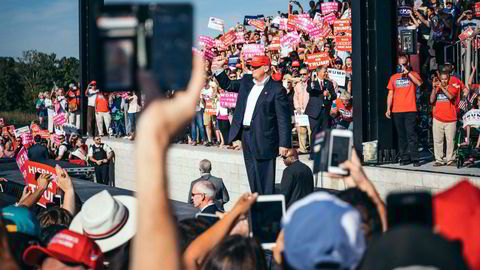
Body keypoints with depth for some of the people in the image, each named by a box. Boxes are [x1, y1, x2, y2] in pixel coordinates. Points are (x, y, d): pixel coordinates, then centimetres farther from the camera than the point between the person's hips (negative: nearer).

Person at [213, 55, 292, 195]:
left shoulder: (277, 89, -11)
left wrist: (284, 144, -16)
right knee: (253, 178, 15)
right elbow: (228, 85, 24)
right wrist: (218, 69, 7)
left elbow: (284, 118, -13)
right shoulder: (246, 81, 10)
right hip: (246, 136, 7)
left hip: (263, 139, -7)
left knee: (265, 181, -4)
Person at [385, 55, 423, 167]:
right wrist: (388, 108, 7)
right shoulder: (394, 77, 15)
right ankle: (404, 158, 10)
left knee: (411, 134, -9)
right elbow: (390, 94, 15)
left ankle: (414, 158, -8)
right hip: (397, 111, 4)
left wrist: (407, 72, -13)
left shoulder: (413, 75, 7)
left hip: (410, 111, -4)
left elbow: (419, 83, -15)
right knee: (401, 135, 5)